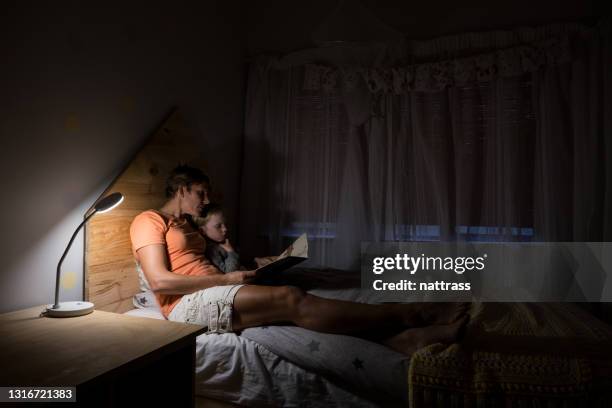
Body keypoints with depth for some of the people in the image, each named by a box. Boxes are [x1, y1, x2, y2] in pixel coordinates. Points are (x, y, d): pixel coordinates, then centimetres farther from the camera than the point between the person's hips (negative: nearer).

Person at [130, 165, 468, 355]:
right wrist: (225, 279, -14)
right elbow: (160, 281, -14)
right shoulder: (148, 221, -1)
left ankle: (400, 339, -30)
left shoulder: (188, 226, 26)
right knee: (291, 299, -26)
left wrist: (243, 270, 5)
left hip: (214, 297, 8)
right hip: (189, 304, -8)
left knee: (291, 304, -17)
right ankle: (412, 314, -28)